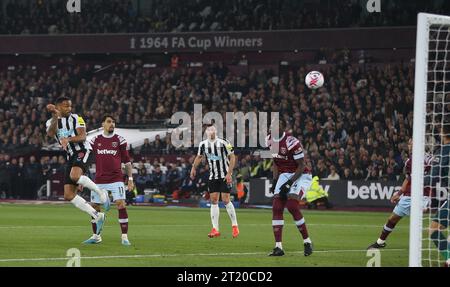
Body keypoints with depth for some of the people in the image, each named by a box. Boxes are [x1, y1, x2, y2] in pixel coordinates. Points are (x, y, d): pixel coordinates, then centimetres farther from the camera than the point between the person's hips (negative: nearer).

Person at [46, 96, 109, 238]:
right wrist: (55, 117, -26)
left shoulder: (76, 119, 3)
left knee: (74, 175, -37)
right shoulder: (51, 122, 11)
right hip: (71, 157, 6)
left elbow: (82, 136, -12)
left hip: (82, 151, -6)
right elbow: (50, 133, -12)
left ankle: (101, 192, -17)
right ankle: (97, 216, 3)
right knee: (68, 195, -3)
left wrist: (68, 139, -30)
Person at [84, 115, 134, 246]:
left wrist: (130, 178, 1)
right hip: (99, 180, 3)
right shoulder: (95, 140, 7)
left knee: (121, 205, -14)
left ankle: (124, 237, -10)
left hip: (116, 179, -2)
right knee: (94, 207, 5)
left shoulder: (119, 140, 3)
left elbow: (127, 161, 6)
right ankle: (96, 236, 21)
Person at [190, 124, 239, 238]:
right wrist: (193, 168, 13)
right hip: (212, 176, 5)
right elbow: (199, 156, 21)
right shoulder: (203, 145, 1)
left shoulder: (223, 143, -14)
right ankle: (215, 229, 2)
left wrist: (229, 173, -14)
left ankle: (234, 226, 5)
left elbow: (232, 157, -9)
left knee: (225, 200, -9)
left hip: (225, 176, -5)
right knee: (213, 201, 0)